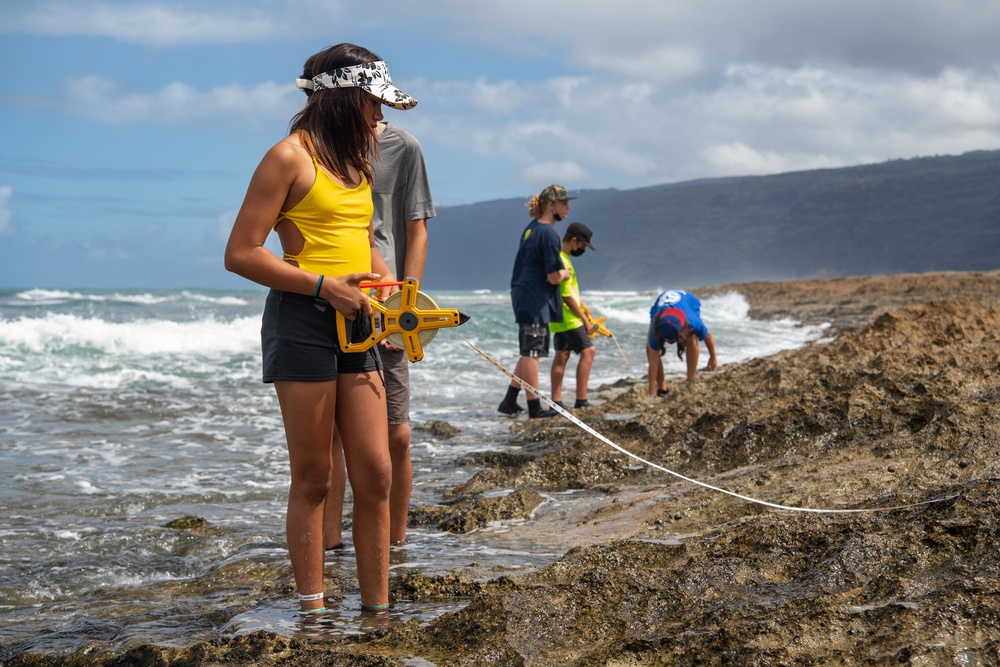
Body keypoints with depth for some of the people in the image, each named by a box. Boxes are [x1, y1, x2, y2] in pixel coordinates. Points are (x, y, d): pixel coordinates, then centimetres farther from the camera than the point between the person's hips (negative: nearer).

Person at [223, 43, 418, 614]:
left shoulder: (357, 161, 18)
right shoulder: (291, 156, -7)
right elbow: (241, 254, -12)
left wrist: (385, 280, 8)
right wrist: (323, 285, -17)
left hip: (355, 325, 7)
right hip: (302, 323, -7)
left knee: (376, 474, 3)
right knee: (313, 479, -1)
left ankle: (377, 610, 11)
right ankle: (313, 611, 9)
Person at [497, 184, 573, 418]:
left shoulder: (531, 228, 12)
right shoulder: (548, 234, -17)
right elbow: (554, 277, -18)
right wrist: (565, 272, 2)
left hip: (524, 296, 10)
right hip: (536, 301, -10)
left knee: (529, 353, 16)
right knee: (532, 353, -5)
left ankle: (509, 401, 18)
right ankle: (535, 408, 0)